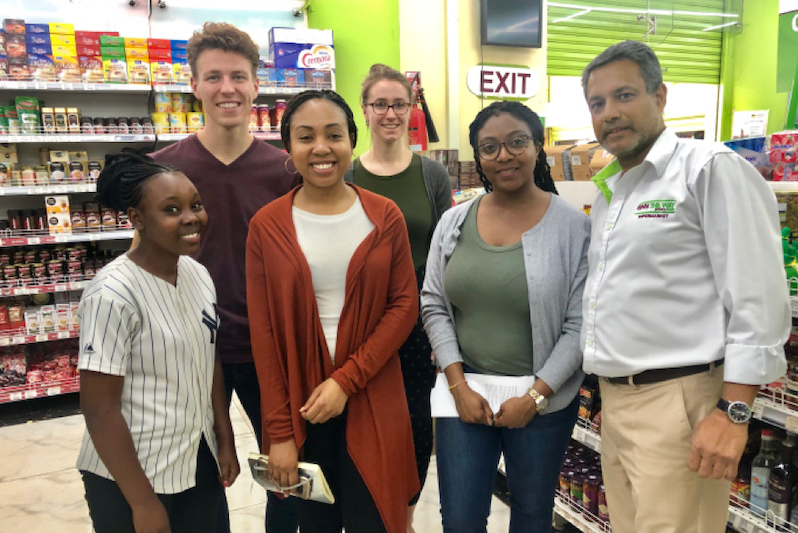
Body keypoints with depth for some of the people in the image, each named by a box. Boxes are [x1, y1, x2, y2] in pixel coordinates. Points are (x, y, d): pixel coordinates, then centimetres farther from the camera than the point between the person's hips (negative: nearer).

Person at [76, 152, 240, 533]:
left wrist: (225, 440, 10)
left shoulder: (199, 274, -2)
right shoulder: (113, 294, -22)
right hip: (129, 477, -6)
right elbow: (98, 409, -19)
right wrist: (144, 502, -14)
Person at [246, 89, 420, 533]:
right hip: (300, 403, 0)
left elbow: (404, 305, -4)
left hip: (372, 401, 0)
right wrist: (279, 430, -5)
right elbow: (264, 333, -4)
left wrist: (347, 379, -13)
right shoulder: (267, 227, -4)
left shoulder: (384, 217, -2)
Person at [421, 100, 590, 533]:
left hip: (544, 400, -2)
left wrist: (535, 397, -11)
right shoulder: (454, 222, 1)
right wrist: (458, 385, -5)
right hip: (465, 392, 2)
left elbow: (579, 326, -8)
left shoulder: (573, 227, -8)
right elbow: (434, 307, 3)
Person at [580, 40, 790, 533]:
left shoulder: (711, 169, -8)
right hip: (615, 398, 8)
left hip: (679, 400, -7)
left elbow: (758, 298, -14)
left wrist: (734, 412, -18)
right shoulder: (608, 191, 16)